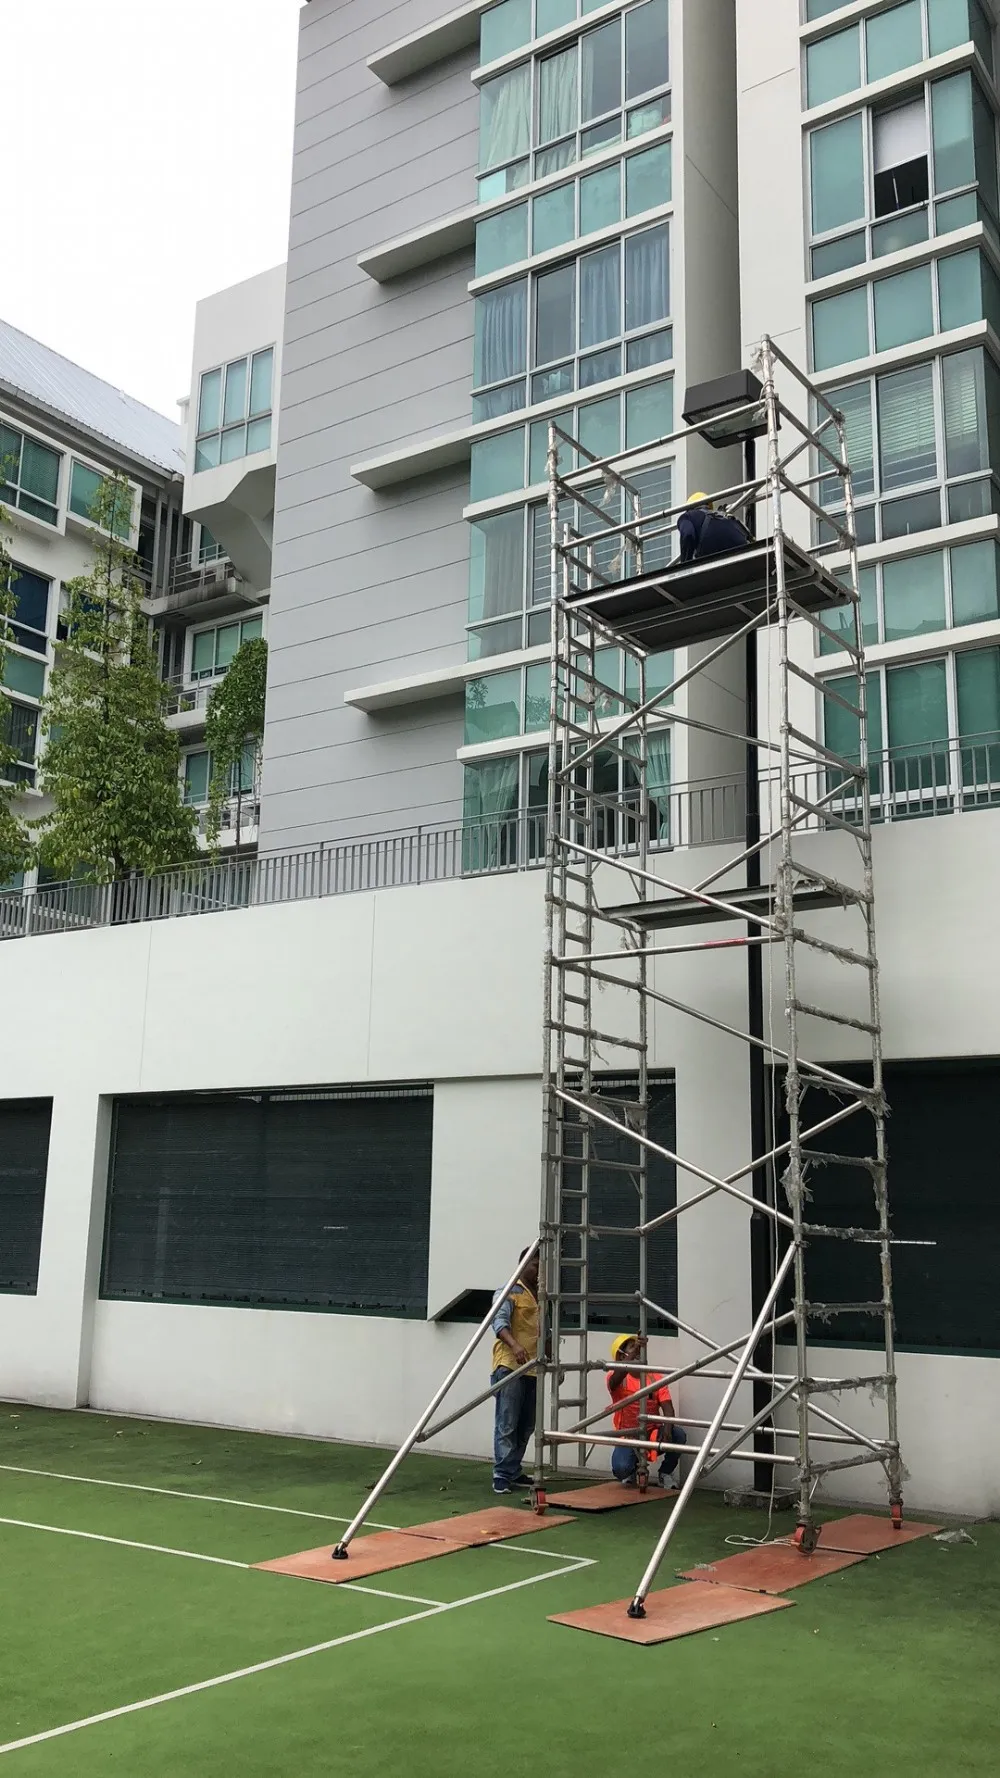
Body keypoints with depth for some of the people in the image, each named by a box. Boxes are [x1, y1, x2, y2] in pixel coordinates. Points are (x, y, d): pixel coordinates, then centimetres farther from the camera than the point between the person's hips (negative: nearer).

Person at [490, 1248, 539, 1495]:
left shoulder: (541, 1296, 19)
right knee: (506, 1424, -9)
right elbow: (499, 1321, -19)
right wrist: (514, 1345, -36)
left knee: (526, 1426, 9)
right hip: (509, 1366, -8)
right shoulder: (509, 1292, -5)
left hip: (532, 1369, 8)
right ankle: (502, 1475, -7)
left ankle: (514, 1471, 18)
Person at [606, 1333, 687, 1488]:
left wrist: (667, 1427, -30)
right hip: (628, 1437, -3)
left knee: (678, 1434, -27)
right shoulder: (616, 1378, -6)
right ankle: (632, 1471, 9)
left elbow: (667, 1408, -8)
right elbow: (616, 1377, -33)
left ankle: (665, 1473, 2)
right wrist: (634, 1352, -46)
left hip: (653, 1435, 3)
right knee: (621, 1468, -31)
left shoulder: (656, 1377, 3)